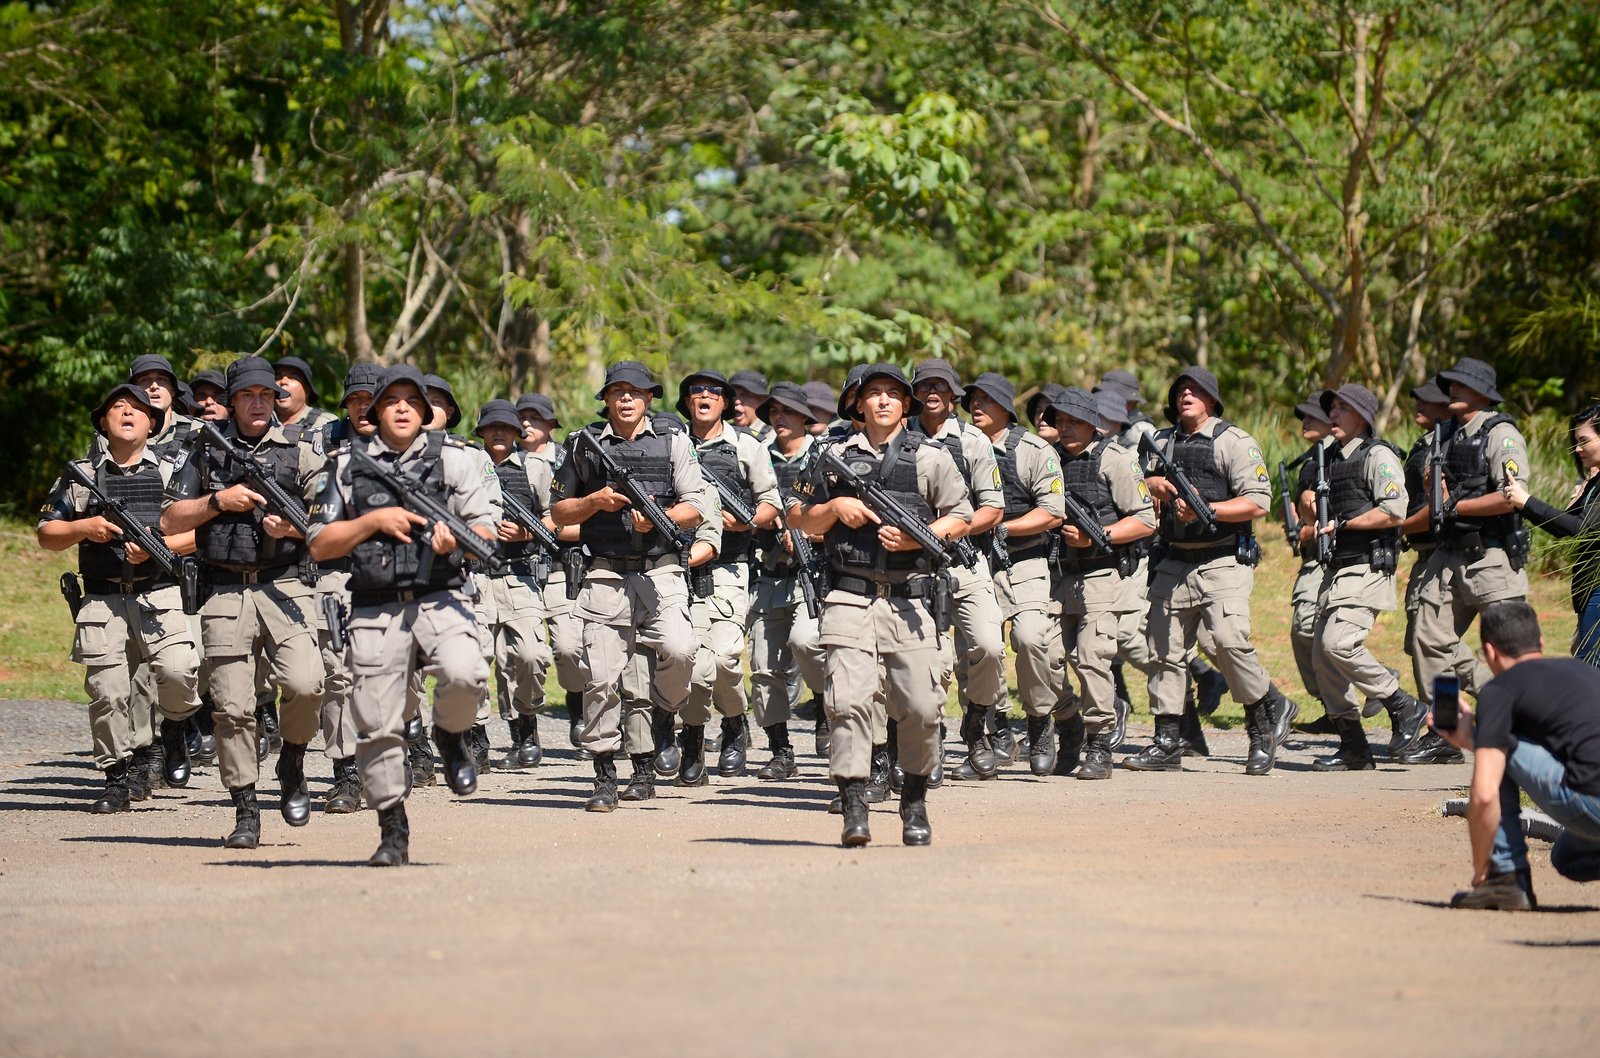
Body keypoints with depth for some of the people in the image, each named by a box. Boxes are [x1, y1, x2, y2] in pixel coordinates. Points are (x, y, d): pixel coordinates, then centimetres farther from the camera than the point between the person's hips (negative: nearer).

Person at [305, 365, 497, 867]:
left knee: (465, 675, -30)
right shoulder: (347, 466, 11)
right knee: (376, 726, -2)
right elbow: (320, 546, 7)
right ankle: (393, 832, 13)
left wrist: (457, 536, -16)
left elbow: (488, 531, 6)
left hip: (439, 599, -1)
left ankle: (450, 735, 5)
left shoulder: (453, 458, 8)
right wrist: (375, 520, -6)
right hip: (375, 610, 1)